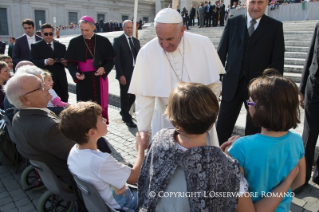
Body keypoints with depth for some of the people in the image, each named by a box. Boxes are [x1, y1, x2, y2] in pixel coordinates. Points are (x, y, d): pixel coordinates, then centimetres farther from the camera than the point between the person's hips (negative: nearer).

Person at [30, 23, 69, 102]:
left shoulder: (61, 46, 18)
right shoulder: (36, 46, 6)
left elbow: (67, 62, 16)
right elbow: (33, 62, -6)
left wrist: (65, 62, -9)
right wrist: (45, 62, -25)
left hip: (61, 81, 4)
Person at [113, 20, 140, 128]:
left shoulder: (136, 41, 15)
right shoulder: (118, 40, -4)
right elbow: (116, 59, -9)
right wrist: (120, 75, -16)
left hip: (135, 73, 6)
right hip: (125, 74, -5)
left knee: (133, 95, 10)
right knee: (125, 96, 4)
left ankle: (124, 112, 35)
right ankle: (127, 118, 18)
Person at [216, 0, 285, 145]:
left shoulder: (275, 26, 1)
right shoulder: (233, 22, 4)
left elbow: (278, 62, -2)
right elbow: (221, 53, 4)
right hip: (232, 84, 1)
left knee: (254, 129, 13)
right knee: (222, 128, 8)